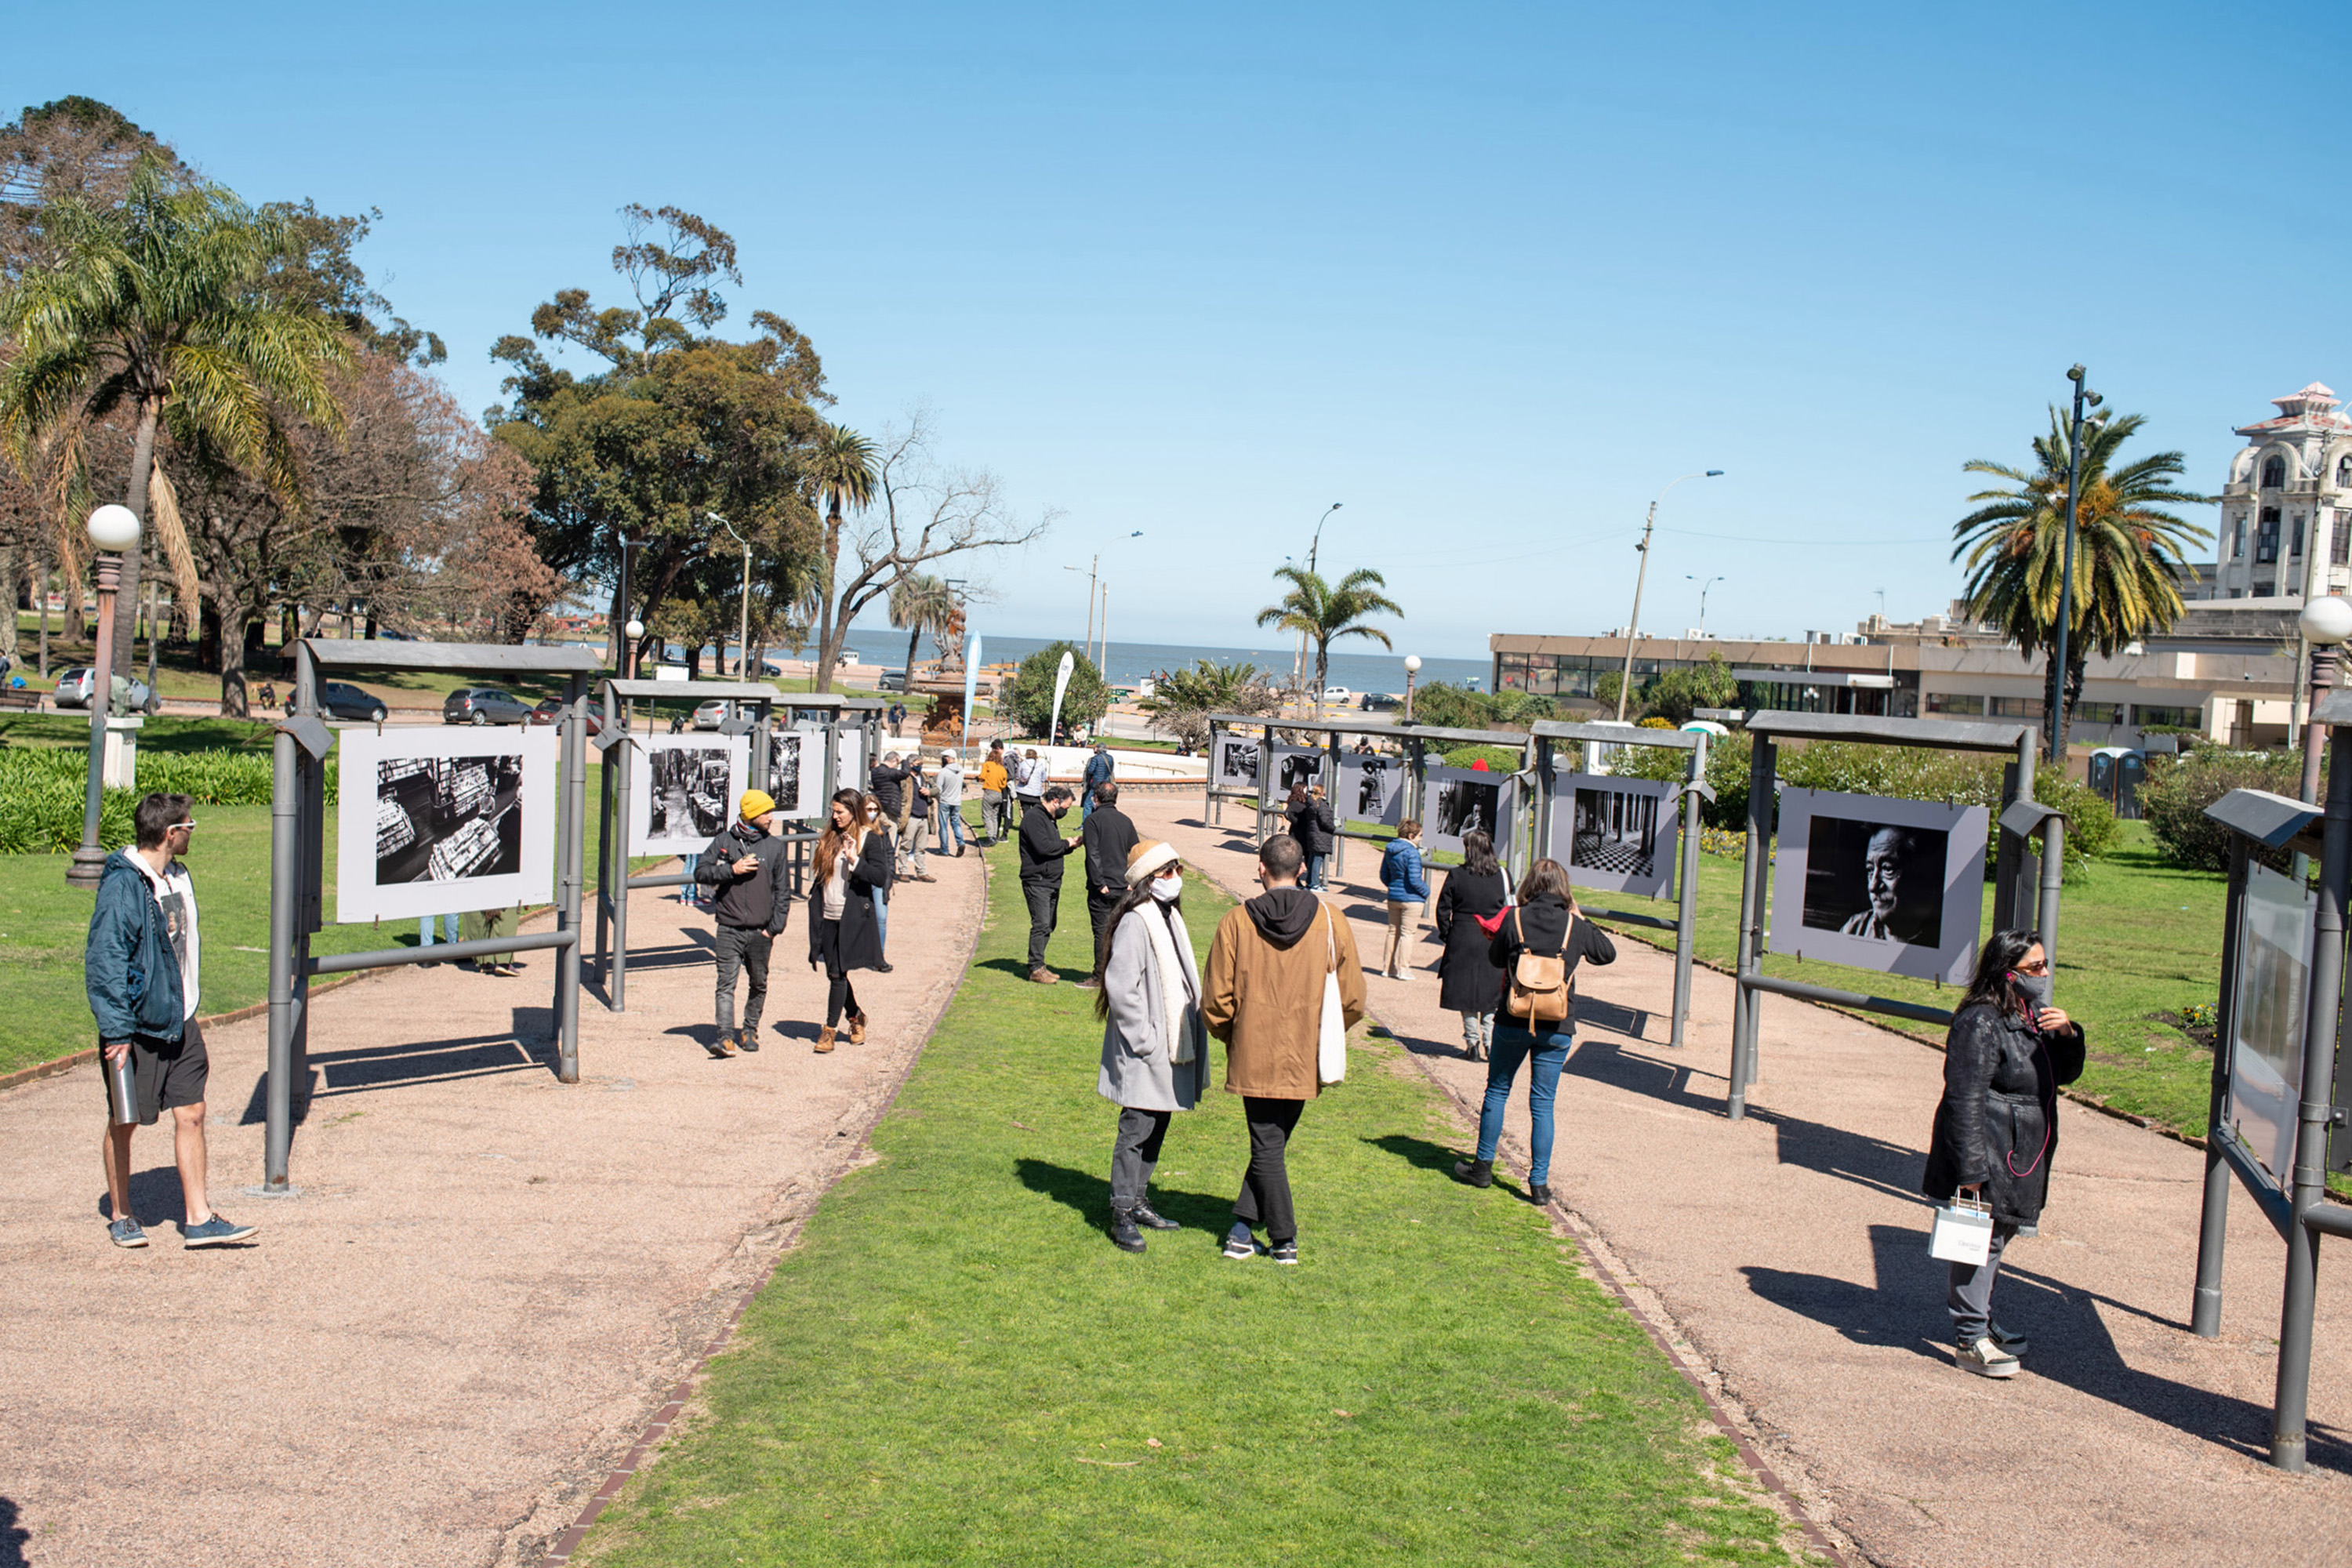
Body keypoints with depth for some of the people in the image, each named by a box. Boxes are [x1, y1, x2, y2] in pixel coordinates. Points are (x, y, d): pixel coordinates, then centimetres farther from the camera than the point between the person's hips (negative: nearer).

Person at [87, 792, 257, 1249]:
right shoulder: (123, 886, -17)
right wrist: (116, 1030, -20)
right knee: (124, 1123, 10)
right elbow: (104, 962, -18)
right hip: (136, 1027, -7)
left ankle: (199, 1219, 8)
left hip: (179, 1023, 7)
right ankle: (121, 1216, 25)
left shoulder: (178, 878, 9)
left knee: (191, 1115, 4)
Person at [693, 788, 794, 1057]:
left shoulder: (775, 845, 7)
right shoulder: (725, 841, 3)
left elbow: (783, 891, 8)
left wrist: (775, 927, -1)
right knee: (726, 983, -11)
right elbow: (700, 872, 1)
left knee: (759, 984, 10)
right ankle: (725, 1036, -14)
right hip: (729, 929, -2)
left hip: (760, 931, 2)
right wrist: (732, 869, -13)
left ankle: (750, 1031, 25)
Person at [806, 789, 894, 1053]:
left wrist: (855, 861, -23)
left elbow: (881, 877, -13)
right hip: (827, 916, 6)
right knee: (833, 973, 10)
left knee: (838, 973, -6)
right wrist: (815, 902, 14)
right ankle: (856, 1017, 30)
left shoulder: (871, 839, -6)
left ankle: (830, 1029, 3)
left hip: (852, 918, -6)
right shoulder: (829, 837, 12)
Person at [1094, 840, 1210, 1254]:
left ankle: (1138, 1201, 28)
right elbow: (1121, 987, -21)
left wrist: (1193, 1031, 16)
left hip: (1173, 1045, 9)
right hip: (1145, 1053, -9)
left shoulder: (1169, 916, 12)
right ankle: (1122, 1215, 3)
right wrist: (1144, 1040, -20)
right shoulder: (1134, 923, -17)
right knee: (1136, 1129, -4)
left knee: (1157, 1126, 16)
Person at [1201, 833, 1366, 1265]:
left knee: (1267, 1147, 9)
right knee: (1273, 1143, 15)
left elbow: (1216, 1002, -5)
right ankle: (1243, 1225, 15)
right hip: (1305, 1061, 1)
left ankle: (1284, 1239, 13)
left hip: (1253, 1058, -1)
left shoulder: (1236, 922, -8)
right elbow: (1352, 1000, 1)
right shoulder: (1330, 923, -4)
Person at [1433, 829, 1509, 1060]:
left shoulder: (1456, 875, -6)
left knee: (1466, 991, 8)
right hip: (1494, 943, 2)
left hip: (1463, 939, -1)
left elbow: (1443, 909, -3)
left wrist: (1446, 935, 9)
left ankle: (1472, 1044, 8)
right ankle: (1490, 1043, 4)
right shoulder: (1502, 876, -1)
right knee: (1491, 991, 10)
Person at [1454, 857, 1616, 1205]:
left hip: (1513, 1021, 0)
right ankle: (1539, 1182, 7)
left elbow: (1495, 958, 7)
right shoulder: (1575, 925, -5)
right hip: (1557, 1028, 1)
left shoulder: (1515, 919, -8)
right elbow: (1608, 953, 12)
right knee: (1542, 1104, 6)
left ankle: (1483, 1166, 22)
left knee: (1497, 1092, 15)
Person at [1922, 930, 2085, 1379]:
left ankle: (1982, 1323, 34)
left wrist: (2067, 1034, -3)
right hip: (1988, 1159, -10)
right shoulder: (1981, 1023, -19)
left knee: (1997, 1239, 20)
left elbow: (2065, 1074, 18)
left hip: (2018, 1158, 10)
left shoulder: (2033, 1017, 11)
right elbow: (1965, 1099, -22)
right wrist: (1971, 1169, -25)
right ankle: (1970, 1341, 4)